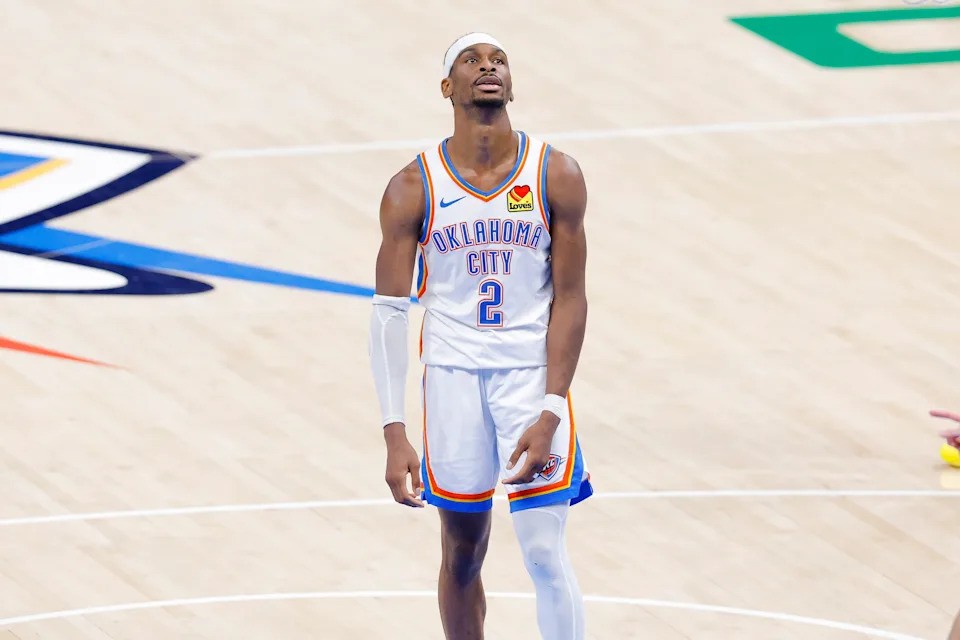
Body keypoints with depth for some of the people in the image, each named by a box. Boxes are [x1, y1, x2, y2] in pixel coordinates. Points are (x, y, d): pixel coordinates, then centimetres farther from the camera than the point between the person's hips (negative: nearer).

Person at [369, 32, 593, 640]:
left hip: (532, 371, -1)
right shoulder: (414, 188, -5)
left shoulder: (556, 175, -5)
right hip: (453, 376, 1)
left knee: (545, 554, -7)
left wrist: (551, 411, -13)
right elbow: (389, 312, -4)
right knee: (462, 554, 11)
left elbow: (569, 298, -4)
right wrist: (395, 433, -11)